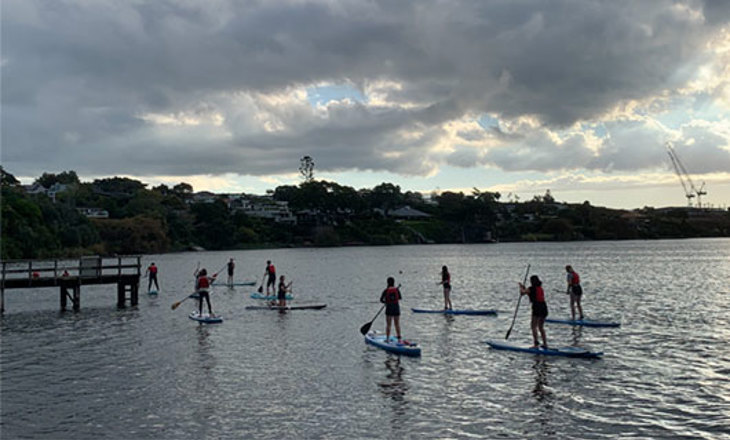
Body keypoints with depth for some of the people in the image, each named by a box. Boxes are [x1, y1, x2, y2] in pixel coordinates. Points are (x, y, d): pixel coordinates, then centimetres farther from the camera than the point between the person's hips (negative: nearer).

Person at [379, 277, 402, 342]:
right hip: (396, 308, 2)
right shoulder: (397, 290, -4)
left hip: (389, 308, -1)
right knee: (397, 324, 9)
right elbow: (400, 298, 10)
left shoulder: (386, 290, -9)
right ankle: (399, 339, 10)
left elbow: (381, 300, -7)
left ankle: (387, 339, 8)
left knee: (388, 324, 6)